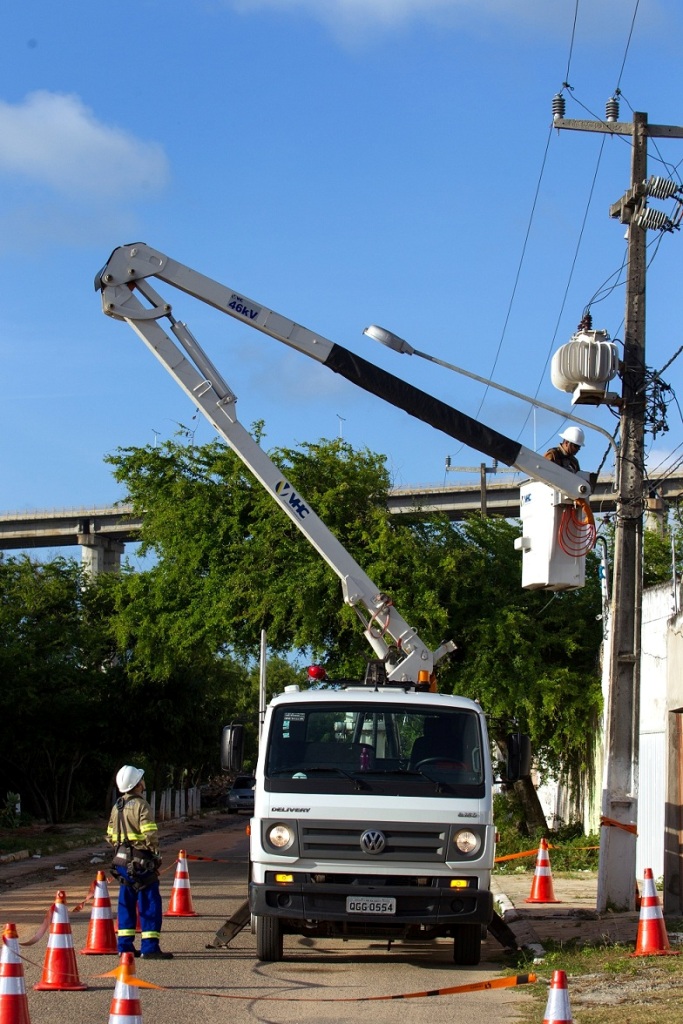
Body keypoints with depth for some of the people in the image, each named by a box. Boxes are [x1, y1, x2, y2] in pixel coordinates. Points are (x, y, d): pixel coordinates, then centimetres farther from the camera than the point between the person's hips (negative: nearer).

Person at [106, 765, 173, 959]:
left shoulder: (117, 807, 12)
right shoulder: (141, 805, -14)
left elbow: (110, 835, 16)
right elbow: (150, 835, -21)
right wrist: (154, 851, -5)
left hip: (122, 861, 8)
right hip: (141, 862, -8)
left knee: (126, 903, 15)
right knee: (150, 903, -4)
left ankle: (125, 945, 17)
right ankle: (150, 947, -7)